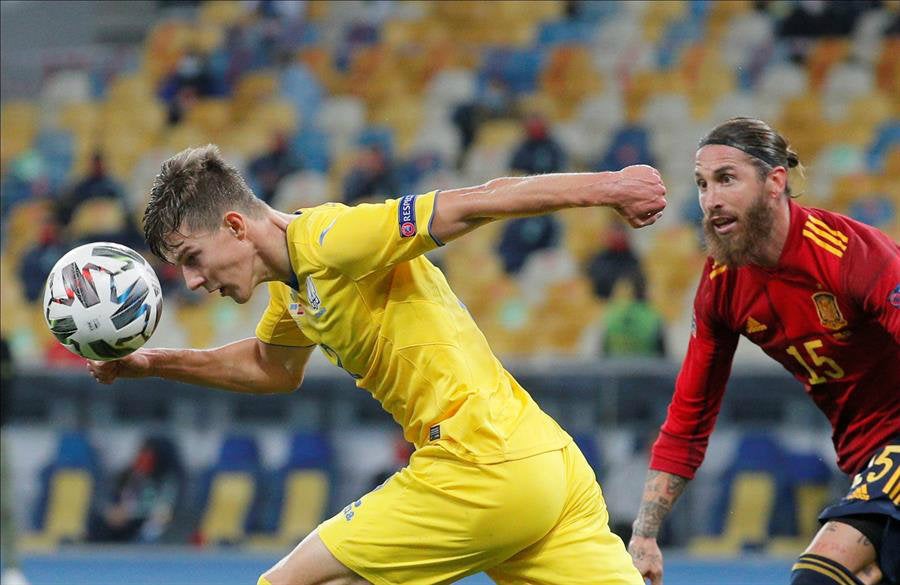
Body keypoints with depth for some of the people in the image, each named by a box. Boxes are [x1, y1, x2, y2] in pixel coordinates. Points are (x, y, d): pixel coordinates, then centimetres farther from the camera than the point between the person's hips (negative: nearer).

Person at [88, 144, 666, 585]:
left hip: (482, 471, -9)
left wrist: (608, 186, -22)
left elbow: (482, 200, -17)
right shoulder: (292, 282, 18)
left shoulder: (327, 238, -11)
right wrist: (152, 363, 31)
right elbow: (270, 367, 39)